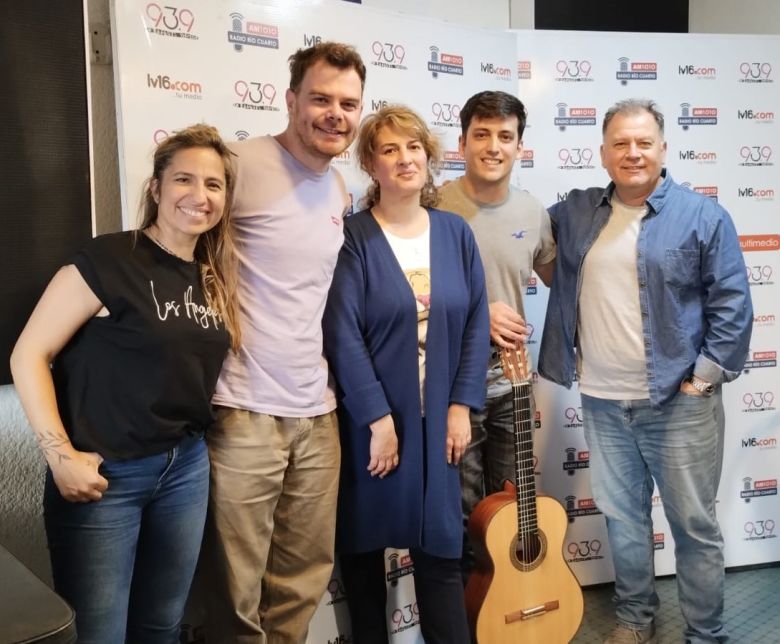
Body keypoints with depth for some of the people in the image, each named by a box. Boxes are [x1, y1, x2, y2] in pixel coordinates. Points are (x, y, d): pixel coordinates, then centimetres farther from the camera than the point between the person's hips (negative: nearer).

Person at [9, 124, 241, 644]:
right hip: (105, 475, -6)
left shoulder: (215, 277, 6)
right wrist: (61, 455, -17)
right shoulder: (108, 260, -14)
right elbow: (29, 355, -13)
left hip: (186, 469, 6)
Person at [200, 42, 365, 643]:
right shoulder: (242, 164, -10)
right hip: (243, 413, -6)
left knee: (305, 578, 16)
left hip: (317, 413, 7)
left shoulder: (341, 192, 13)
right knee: (238, 592, 5)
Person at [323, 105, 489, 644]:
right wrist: (378, 418, -14)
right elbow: (342, 334, -12)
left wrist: (461, 405, -2)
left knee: (441, 547, 8)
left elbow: (477, 321, 5)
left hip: (438, 418, 3)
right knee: (364, 544, 11)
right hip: (370, 418, -2)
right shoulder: (352, 238, -7)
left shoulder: (455, 232, 5)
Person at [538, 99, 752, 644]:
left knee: (695, 525, 6)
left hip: (679, 402, -3)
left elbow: (733, 303, -6)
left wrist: (706, 376, -10)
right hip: (602, 402, 4)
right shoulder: (575, 214, 6)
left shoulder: (703, 216, -4)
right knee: (622, 518, 16)